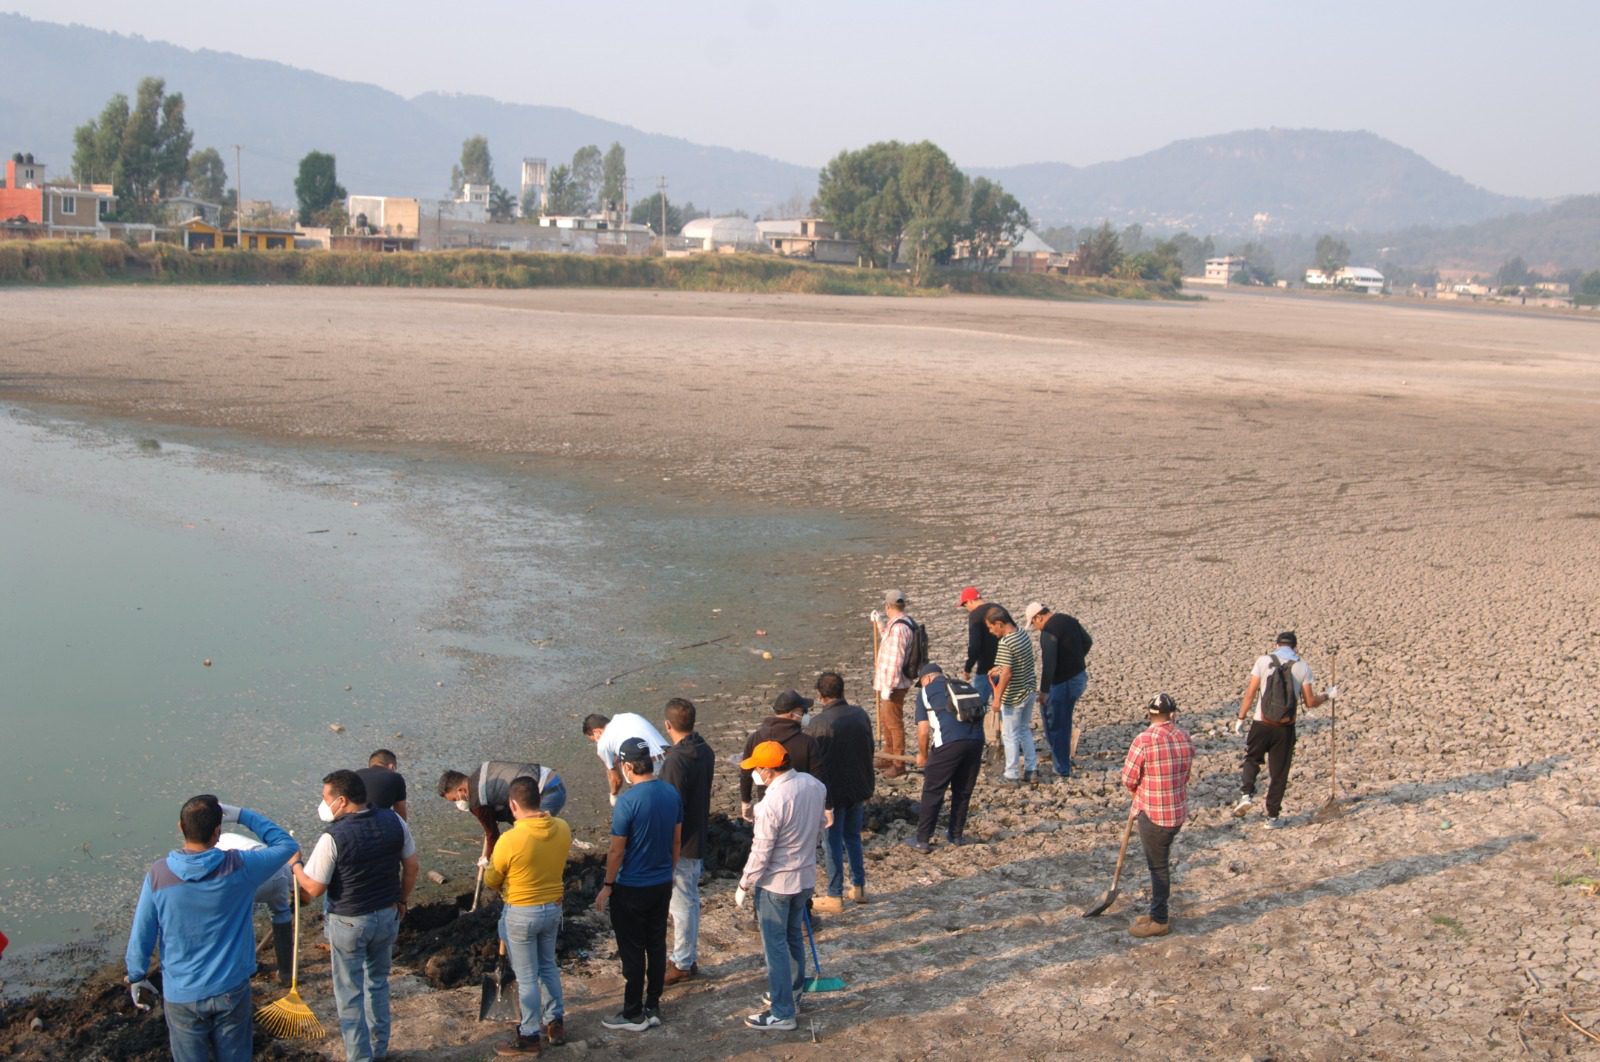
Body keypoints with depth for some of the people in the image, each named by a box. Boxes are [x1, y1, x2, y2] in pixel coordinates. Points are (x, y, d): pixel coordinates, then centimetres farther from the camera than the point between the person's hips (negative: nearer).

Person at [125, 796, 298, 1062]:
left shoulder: (159, 874, -15)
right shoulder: (239, 868, -18)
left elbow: (140, 936, -6)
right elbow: (287, 845, -1)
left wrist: (137, 977, 10)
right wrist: (242, 816, -2)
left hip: (182, 995, 0)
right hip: (231, 990, 0)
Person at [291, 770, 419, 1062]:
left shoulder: (333, 838, -23)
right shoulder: (394, 822, -8)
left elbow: (314, 888, -16)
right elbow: (411, 867, 2)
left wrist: (294, 863, 2)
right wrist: (403, 900, 17)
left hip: (349, 922, -5)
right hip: (388, 916, 5)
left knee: (350, 993, 11)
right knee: (378, 982, 24)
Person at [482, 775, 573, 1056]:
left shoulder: (510, 840, -25)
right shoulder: (563, 829, -9)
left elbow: (490, 882, -9)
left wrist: (488, 867, 11)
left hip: (521, 914, -5)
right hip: (553, 908, 6)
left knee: (526, 977, 8)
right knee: (548, 966, 23)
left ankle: (529, 1036, 20)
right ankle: (555, 1024, 33)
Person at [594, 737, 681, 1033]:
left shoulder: (627, 802, -23)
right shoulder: (672, 794, -2)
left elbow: (617, 851, -17)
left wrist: (607, 886, -5)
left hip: (631, 889, -6)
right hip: (663, 885, 6)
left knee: (632, 952, 6)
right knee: (656, 946, 16)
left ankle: (633, 1015, 16)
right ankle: (653, 1008, 25)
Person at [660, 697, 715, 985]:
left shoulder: (676, 761, -25)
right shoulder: (706, 752, 2)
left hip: (681, 845, -9)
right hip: (699, 839, 9)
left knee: (682, 904, 4)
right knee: (690, 900, 19)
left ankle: (682, 964, 16)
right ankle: (689, 958, 31)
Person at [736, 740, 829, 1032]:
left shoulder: (772, 803, -28)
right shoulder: (815, 785, -7)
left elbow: (760, 853, -21)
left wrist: (744, 887, -8)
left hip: (776, 883, -8)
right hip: (806, 876, 8)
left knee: (775, 946, 5)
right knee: (795, 937, 23)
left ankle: (782, 1013, 12)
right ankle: (792, 995, 38)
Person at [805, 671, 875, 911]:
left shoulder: (818, 723, -19)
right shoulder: (861, 715, -2)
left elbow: (811, 761, -14)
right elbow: (869, 749, 8)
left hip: (833, 791, -5)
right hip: (859, 788, 5)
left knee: (832, 842, 6)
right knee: (853, 836, 21)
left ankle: (835, 897, 12)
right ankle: (859, 888, 27)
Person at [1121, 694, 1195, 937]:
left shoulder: (1145, 740, -20)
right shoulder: (1185, 739, 0)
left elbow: (1128, 778, -14)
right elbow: (1184, 776, 7)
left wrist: (1139, 791, 8)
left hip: (1154, 814, -7)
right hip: (1178, 811, 7)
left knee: (1158, 866, 6)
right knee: (1159, 862, 21)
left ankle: (1159, 920, 17)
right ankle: (1157, 912, 32)